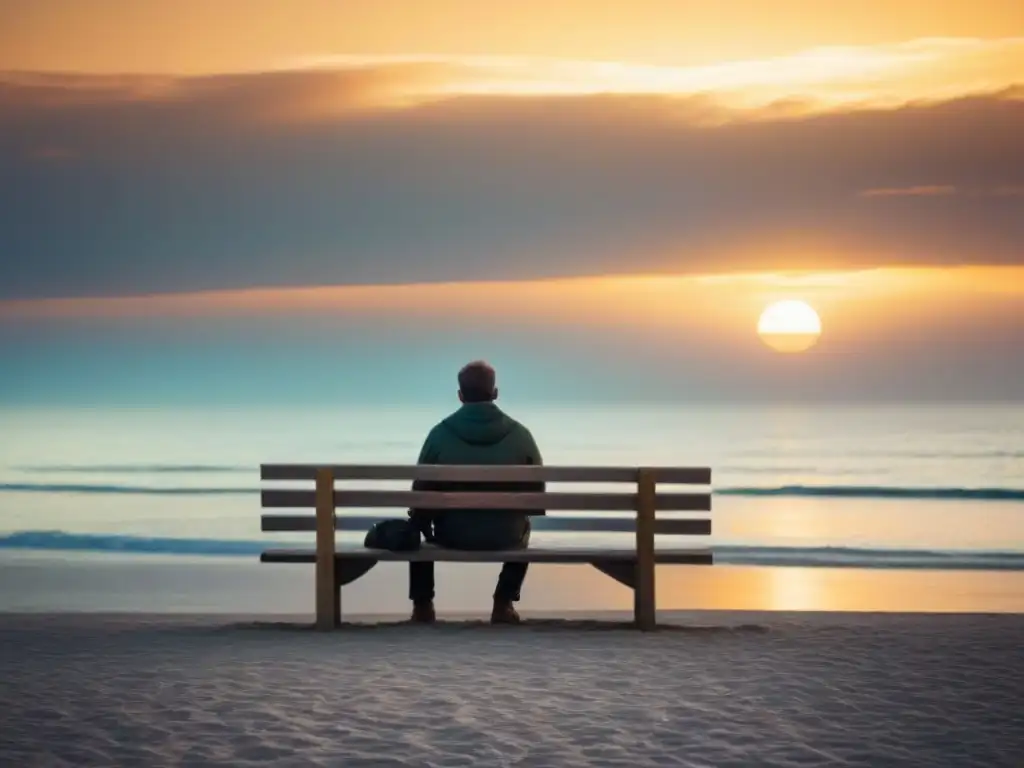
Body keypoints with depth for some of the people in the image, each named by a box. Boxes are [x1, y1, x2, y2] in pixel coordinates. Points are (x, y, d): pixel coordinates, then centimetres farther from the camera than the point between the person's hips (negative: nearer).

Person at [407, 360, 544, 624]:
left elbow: (421, 493, -5)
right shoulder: (520, 434, -8)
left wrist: (419, 520, 17)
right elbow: (537, 494, 1)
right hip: (506, 537, 1)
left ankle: (422, 605, 34)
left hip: (452, 536, -1)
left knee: (415, 527, 34)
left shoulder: (440, 434, -11)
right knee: (522, 527, 38)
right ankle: (504, 604, 34)